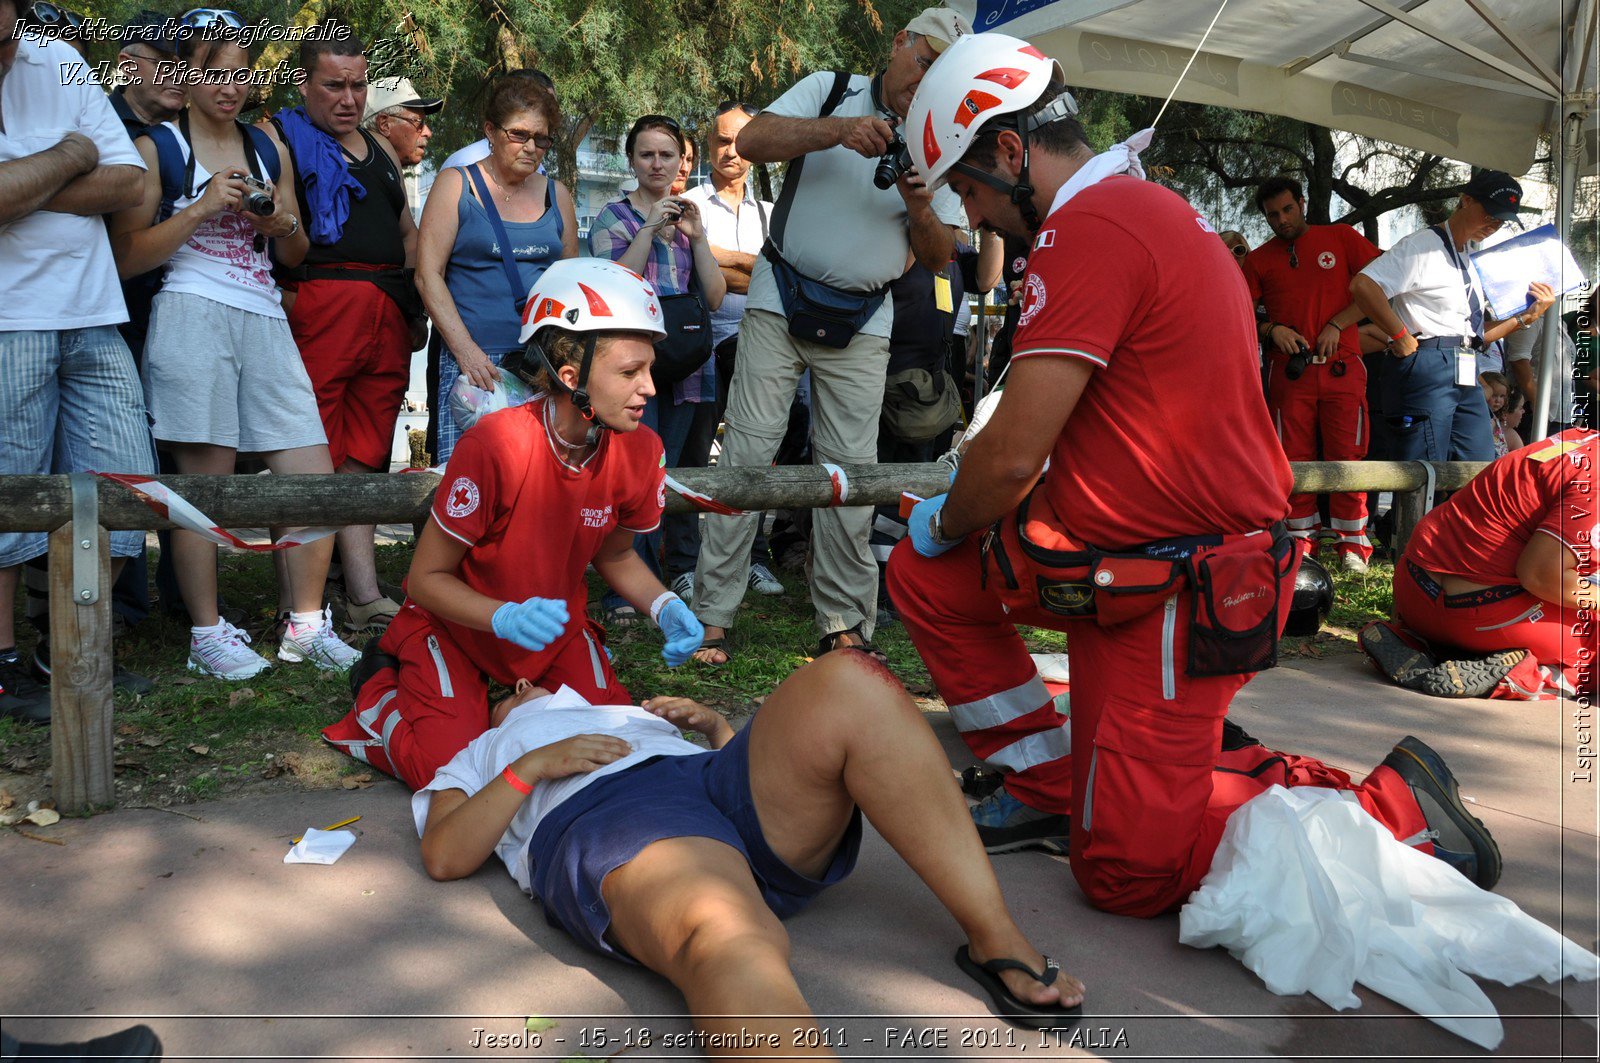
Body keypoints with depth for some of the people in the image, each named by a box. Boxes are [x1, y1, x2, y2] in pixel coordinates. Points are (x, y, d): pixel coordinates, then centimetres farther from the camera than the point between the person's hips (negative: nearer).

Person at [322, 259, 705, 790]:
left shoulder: (639, 451, -16)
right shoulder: (492, 445, -31)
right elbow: (426, 577, -21)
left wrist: (665, 606, -15)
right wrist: (507, 619, -36)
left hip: (555, 626, 5)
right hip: (457, 626, -4)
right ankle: (382, 690, 14)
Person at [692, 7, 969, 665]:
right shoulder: (830, 92, 2)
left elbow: (938, 257, 6)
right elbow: (752, 141, -14)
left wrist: (920, 209, -15)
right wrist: (839, 129, -26)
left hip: (862, 325, 2)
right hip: (779, 304, -2)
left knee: (851, 466, 0)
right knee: (749, 451, -6)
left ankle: (845, 624, 8)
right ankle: (713, 614, -1)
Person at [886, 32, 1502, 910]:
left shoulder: (1086, 229, -20)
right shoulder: (1147, 207, 12)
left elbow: (1013, 455, -22)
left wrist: (948, 522, -1)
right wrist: (955, 515, 14)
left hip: (1177, 591, -10)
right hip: (1127, 558, 10)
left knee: (1127, 872, 0)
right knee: (924, 577, 12)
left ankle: (1396, 809, 9)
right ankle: (1051, 788, 18)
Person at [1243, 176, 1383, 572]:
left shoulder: (1341, 237, 9)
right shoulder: (1259, 259, 13)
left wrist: (1336, 326, -5)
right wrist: (1271, 330, -10)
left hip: (1341, 366, -1)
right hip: (1289, 371, 2)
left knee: (1346, 456, -3)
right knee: (1294, 459, 1)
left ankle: (1353, 543, 4)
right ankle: (1302, 541, 10)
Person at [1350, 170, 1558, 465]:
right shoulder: (1424, 245, -4)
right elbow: (1362, 285, -20)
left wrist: (1528, 316, 12)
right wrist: (1401, 337, -15)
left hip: (1466, 377, 9)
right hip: (1427, 371, -9)